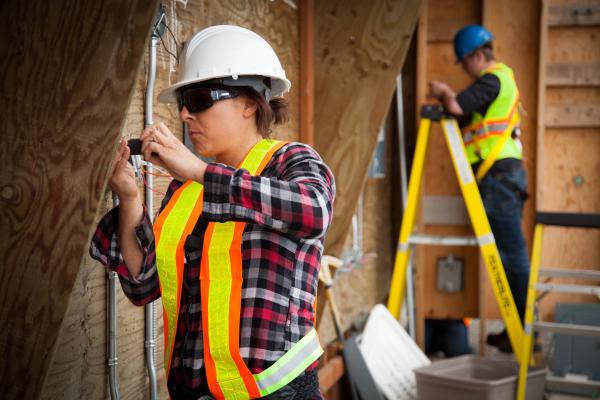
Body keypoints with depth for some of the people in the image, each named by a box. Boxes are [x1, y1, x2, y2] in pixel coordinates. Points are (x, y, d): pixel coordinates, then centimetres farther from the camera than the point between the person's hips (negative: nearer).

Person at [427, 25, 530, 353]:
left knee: (513, 254, -8)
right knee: (512, 253, 11)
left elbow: (457, 107, -20)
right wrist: (449, 96, 13)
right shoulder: (504, 78, 22)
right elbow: (467, 109, 25)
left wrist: (443, 94, -1)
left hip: (498, 174, -10)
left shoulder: (492, 79, -9)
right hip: (508, 173, 10)